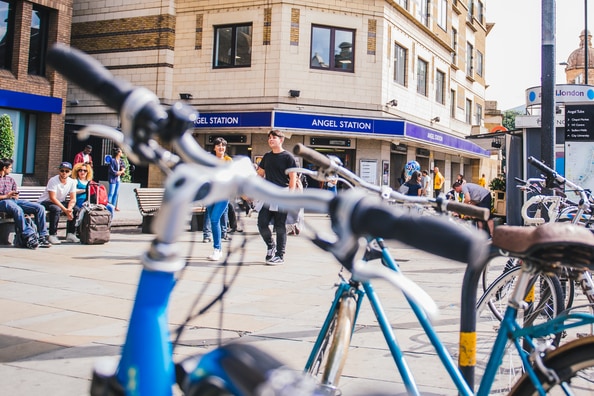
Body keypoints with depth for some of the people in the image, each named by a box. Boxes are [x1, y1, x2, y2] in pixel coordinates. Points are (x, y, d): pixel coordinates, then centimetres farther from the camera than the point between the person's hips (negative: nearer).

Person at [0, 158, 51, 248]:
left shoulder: (11, 180, 28)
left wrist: (15, 196, 1)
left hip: (14, 201, 6)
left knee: (40, 208, -15)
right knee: (17, 209, -41)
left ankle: (42, 237, -18)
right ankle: (29, 236, -44)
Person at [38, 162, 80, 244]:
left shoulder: (72, 182, -6)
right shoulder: (53, 180, -21)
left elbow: (73, 199, -7)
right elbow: (53, 198, -27)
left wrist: (69, 209, -28)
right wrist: (65, 210, -33)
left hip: (61, 202, 6)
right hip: (45, 202, -6)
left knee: (76, 209, -14)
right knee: (56, 209, -35)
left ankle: (70, 234, -6)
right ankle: (52, 235, -26)